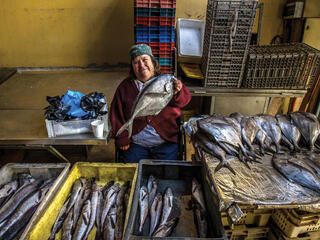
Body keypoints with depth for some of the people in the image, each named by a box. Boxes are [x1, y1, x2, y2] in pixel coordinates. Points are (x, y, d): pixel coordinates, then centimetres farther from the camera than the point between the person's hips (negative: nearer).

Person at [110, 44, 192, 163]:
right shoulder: (124, 87, 3)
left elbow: (185, 99, -16)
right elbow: (116, 115, 5)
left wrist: (177, 93, -39)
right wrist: (122, 139, 0)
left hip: (166, 143, -1)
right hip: (136, 144, 2)